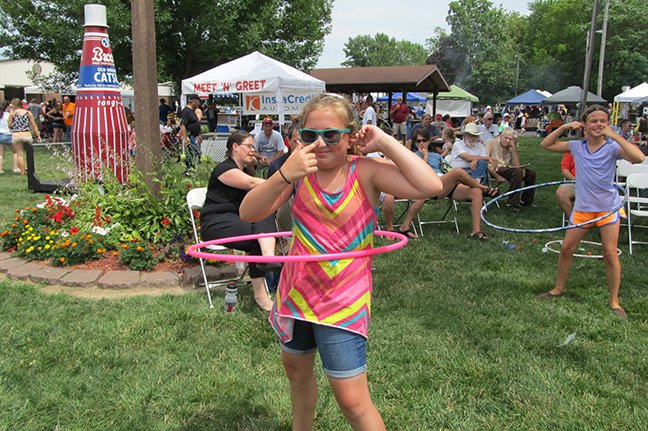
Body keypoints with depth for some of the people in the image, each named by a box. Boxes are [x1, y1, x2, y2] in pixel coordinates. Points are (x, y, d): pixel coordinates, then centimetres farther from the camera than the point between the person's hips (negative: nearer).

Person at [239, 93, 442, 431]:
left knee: (352, 401, -4)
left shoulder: (365, 171, -14)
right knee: (296, 369, 26)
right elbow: (248, 213, -16)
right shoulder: (300, 170, -6)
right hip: (297, 291, 5)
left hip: (343, 301, -4)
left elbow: (430, 186, -27)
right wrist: (285, 174, -32)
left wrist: (384, 142, -23)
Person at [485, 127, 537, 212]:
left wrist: (514, 149, -2)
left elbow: (517, 165, 5)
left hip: (506, 168, 7)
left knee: (531, 172, -6)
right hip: (495, 169, -7)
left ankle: (527, 201, 9)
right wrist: (495, 175, -23)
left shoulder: (511, 147, 16)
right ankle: (512, 204, -28)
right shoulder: (492, 143, 1)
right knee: (518, 171, -30)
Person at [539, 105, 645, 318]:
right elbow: (546, 144, 7)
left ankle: (614, 301, 11)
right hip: (583, 207, 3)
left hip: (608, 206, -3)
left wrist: (614, 135, -25)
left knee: (610, 253, -3)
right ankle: (559, 288, 26)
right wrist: (564, 127, -5)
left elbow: (638, 157, -28)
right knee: (566, 248, 6)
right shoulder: (577, 147, 2)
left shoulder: (612, 147, -10)